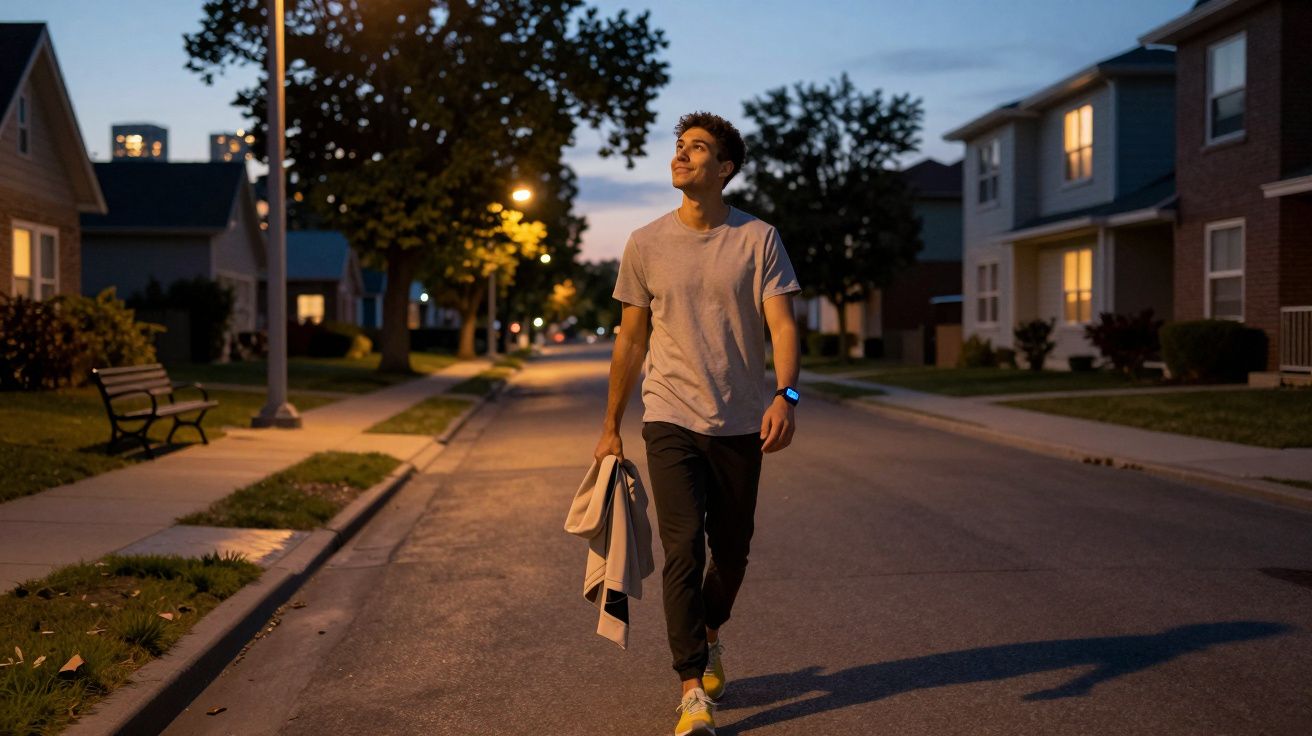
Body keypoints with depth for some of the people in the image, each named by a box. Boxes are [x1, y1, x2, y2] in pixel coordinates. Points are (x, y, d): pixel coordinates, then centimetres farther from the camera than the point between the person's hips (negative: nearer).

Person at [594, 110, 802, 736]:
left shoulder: (759, 239, -1)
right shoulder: (645, 245, 2)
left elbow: (780, 322, -9)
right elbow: (631, 340, 8)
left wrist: (785, 393, -27)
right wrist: (610, 427, 10)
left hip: (740, 424, 1)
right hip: (672, 420, -1)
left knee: (731, 551, 12)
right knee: (683, 548, -10)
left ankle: (709, 637, 42)